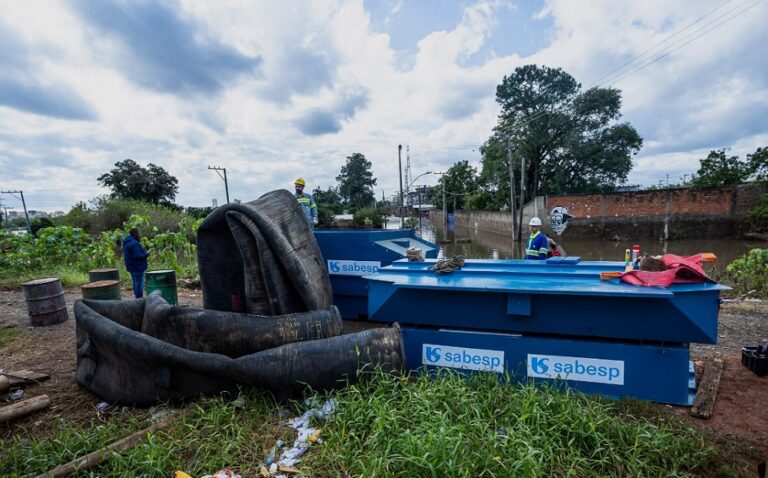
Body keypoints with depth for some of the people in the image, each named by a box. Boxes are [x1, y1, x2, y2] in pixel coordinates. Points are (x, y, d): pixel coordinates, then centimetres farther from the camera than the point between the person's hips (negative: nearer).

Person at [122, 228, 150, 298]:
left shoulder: (126, 243, 14)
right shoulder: (134, 243, -20)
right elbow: (138, 256, -26)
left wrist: (144, 252, 10)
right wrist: (146, 254, -10)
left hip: (132, 267, 10)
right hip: (137, 267, -10)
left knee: (136, 283, 18)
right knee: (139, 284, -5)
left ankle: (137, 297, 26)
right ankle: (140, 299, -1)